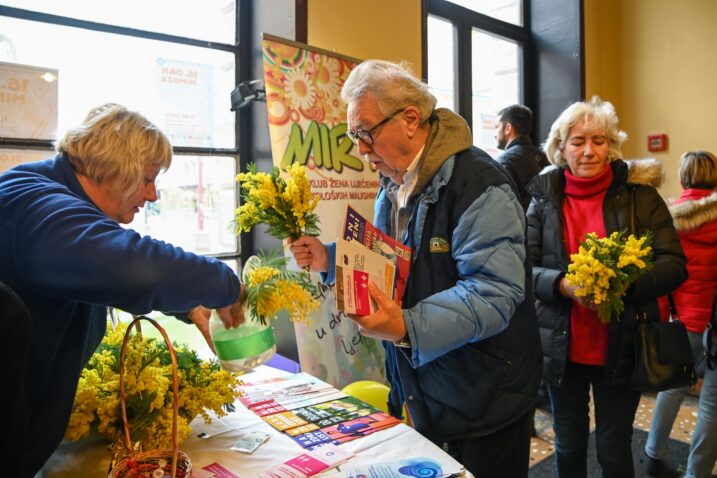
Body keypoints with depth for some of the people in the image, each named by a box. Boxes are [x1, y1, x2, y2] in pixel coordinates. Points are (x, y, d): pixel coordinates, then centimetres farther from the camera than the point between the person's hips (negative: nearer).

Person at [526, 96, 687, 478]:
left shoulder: (640, 194, -3)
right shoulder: (544, 198, -1)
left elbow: (674, 264, -7)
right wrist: (563, 285, -24)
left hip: (620, 348, -1)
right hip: (562, 348, 1)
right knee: (568, 447, 18)